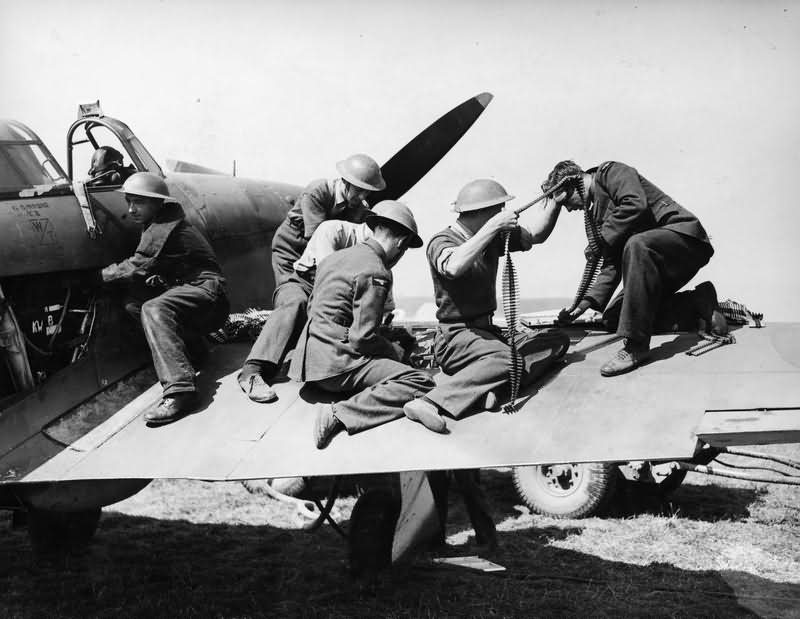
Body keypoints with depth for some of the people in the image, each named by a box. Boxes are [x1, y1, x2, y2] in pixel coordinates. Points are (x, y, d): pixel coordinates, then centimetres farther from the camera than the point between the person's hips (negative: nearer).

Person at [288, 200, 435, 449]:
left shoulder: (336, 257, 14)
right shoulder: (376, 273, -13)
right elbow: (363, 337, -19)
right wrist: (396, 351, 1)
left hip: (310, 359, 10)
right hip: (337, 362, -10)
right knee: (421, 383, -18)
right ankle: (340, 415, -27)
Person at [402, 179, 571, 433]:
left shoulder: (494, 238, 11)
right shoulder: (442, 241, -12)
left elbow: (536, 236, 22)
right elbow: (453, 268, -36)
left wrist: (554, 201, 7)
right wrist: (491, 228, -32)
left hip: (487, 332, 9)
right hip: (456, 336, -9)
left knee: (558, 340, -3)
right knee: (507, 359, -36)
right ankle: (429, 404, -47)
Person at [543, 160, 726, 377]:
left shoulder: (610, 172, -6)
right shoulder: (593, 214, 16)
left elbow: (635, 205, -26)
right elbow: (611, 266, 11)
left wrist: (603, 239, -16)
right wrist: (585, 303, 2)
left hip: (686, 236, -10)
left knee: (636, 245, -40)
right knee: (613, 318, 3)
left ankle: (636, 345, -36)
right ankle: (696, 303, 2)